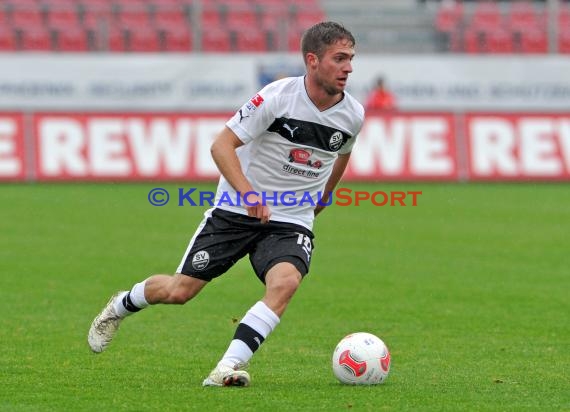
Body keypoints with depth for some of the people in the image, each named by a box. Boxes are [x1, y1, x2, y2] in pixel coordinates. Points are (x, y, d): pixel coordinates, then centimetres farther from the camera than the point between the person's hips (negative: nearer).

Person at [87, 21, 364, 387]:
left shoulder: (352, 115, -3)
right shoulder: (279, 96, -18)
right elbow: (222, 145, -18)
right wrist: (248, 192, -31)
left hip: (292, 223, 2)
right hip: (236, 210, -2)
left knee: (286, 282, -30)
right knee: (179, 291, 1)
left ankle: (228, 368, -30)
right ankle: (120, 307, 35)